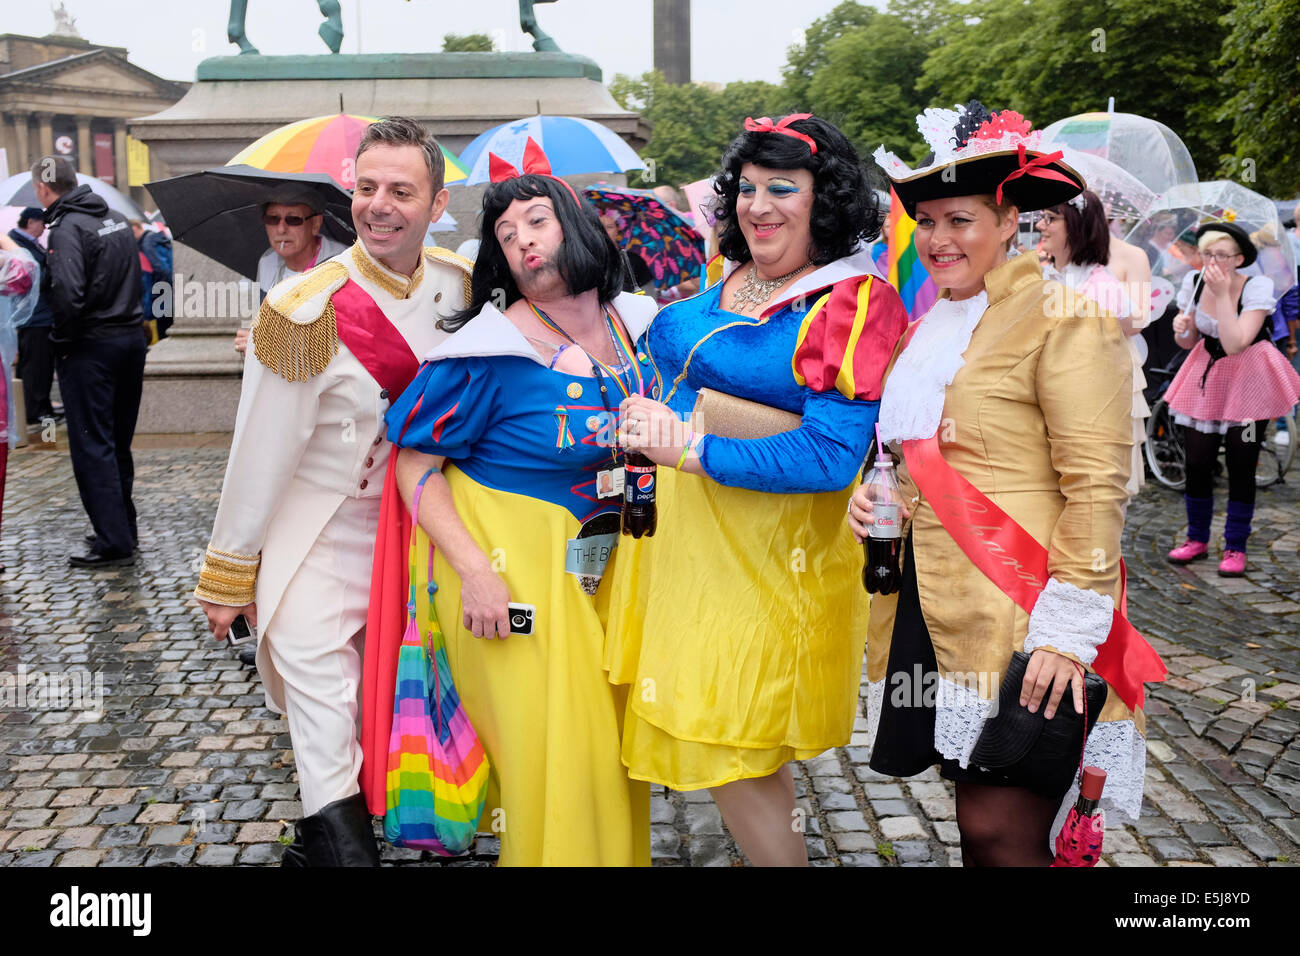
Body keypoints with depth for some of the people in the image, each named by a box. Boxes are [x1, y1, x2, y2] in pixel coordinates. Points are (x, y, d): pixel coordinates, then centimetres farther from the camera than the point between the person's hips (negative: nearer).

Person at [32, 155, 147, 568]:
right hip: (131, 337, 8)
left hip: (90, 348, -8)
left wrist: (61, 341, -13)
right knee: (118, 443, 17)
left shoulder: (67, 228, -15)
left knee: (92, 448, -2)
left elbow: (67, 293, -26)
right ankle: (122, 529, 25)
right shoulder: (116, 219, 11)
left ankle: (114, 542, -2)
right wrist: (126, 321, 14)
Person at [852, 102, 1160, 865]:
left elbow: (1097, 484, -14)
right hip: (932, 603, 7)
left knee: (1000, 832, -6)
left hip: (1019, 622, -7)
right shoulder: (931, 320, 15)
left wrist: (1068, 629, -18)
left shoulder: (1061, 315, -9)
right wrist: (872, 491, 8)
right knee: (978, 821, 14)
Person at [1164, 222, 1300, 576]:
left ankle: (1235, 547, 15)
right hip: (1207, 374, 4)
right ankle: (1197, 539, 21)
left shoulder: (1257, 287, -19)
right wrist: (1181, 328, -18)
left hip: (1248, 379, -4)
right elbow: (1189, 342, 5)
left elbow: (1235, 344, -30)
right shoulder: (1194, 281, -6)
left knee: (1240, 466, 1)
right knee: (1196, 462, 3)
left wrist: (1223, 294, -31)